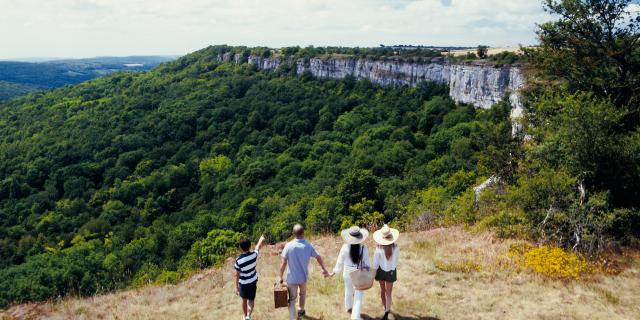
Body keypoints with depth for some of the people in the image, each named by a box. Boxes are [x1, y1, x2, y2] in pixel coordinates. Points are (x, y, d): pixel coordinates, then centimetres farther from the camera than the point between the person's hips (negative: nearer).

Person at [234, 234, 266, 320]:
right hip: (253, 281, 1)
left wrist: (237, 286, -3)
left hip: (243, 283, -1)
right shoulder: (254, 255, -17)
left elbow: (237, 275, -16)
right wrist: (261, 239, 25)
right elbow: (258, 246, 5)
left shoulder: (238, 260, -23)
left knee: (244, 300, 19)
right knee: (251, 300, 10)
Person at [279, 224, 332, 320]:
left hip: (292, 278, -3)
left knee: (292, 300, 7)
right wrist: (324, 270, 16)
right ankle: (301, 311, 50)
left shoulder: (288, 245, -19)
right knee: (303, 293, 29)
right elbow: (319, 258, 1)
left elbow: (283, 263, -17)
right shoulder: (308, 245, -10)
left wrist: (281, 277, -6)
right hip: (303, 276, 3)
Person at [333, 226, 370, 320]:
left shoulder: (345, 247, -20)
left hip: (347, 273, 2)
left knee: (348, 291, 27)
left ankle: (348, 308, 50)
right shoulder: (364, 248, -21)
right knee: (359, 295, 8)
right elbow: (367, 263, -10)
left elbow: (340, 261, -9)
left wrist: (335, 271, 7)